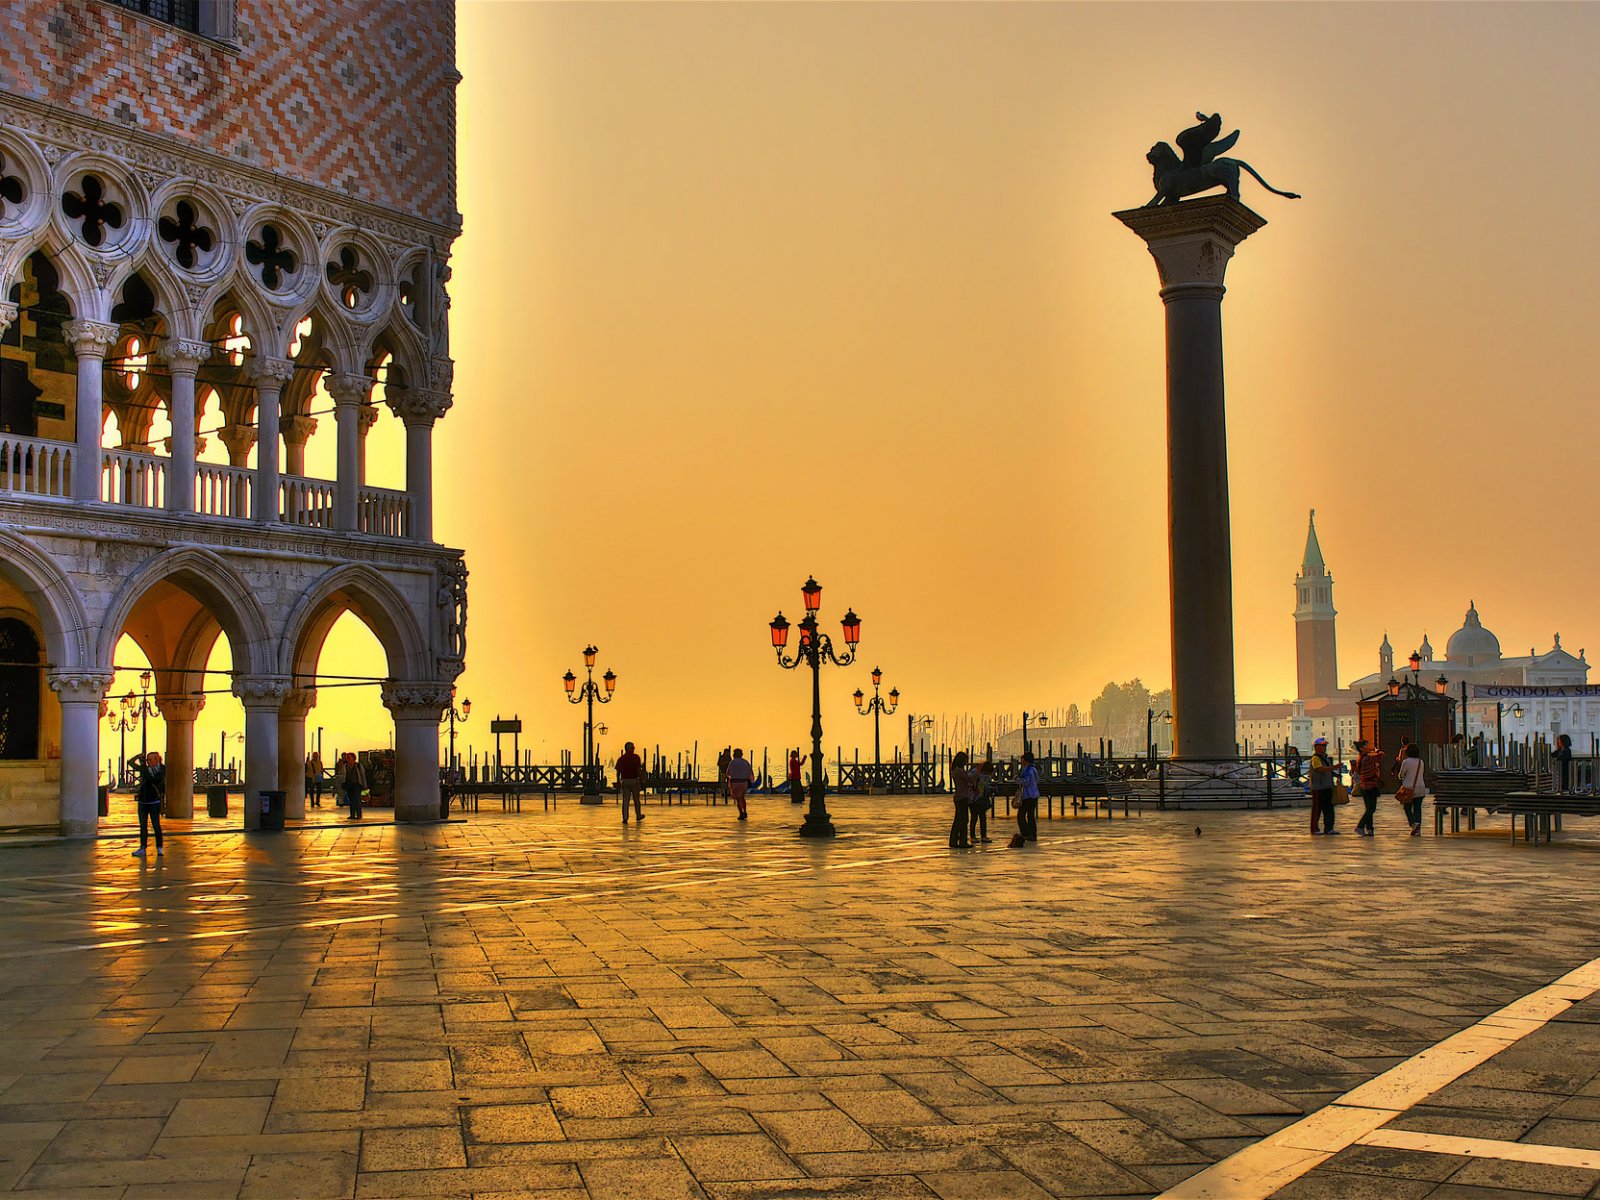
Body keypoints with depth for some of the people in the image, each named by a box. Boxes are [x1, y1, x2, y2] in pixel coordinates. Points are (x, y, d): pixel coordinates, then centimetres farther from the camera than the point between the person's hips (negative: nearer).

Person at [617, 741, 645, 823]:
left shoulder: (621, 759, 4)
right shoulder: (636, 757, -5)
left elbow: (618, 771, 3)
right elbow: (639, 770, -10)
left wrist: (618, 782, 12)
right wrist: (642, 780, -4)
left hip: (625, 781, 2)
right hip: (634, 780, -2)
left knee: (625, 801, 2)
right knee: (636, 800, 13)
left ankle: (625, 818, -4)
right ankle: (638, 816, 25)